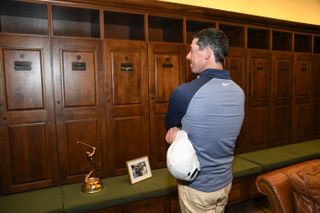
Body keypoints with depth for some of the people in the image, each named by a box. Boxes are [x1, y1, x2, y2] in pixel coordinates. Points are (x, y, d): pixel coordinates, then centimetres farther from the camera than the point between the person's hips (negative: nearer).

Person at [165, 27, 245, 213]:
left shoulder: (184, 93, -27)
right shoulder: (239, 92, -5)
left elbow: (171, 127, -7)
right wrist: (181, 132, -7)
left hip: (196, 186, -5)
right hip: (225, 182, 6)